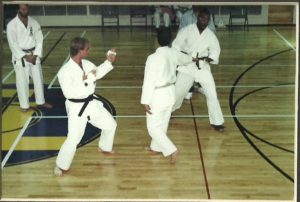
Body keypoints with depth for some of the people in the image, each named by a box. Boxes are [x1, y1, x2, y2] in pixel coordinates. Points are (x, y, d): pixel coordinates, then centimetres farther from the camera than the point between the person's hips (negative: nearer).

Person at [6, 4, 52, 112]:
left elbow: (39, 40, 1)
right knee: (22, 81, 1)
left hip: (33, 55, 4)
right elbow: (13, 44, -13)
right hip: (20, 56, -4)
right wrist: (25, 56, -17)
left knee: (38, 79, 12)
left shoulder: (34, 23, 1)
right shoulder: (12, 25, -11)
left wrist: (35, 55, -10)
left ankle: (41, 101, 28)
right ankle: (24, 105, 14)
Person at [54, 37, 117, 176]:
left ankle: (104, 147, 48)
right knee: (73, 139, -11)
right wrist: (85, 80, -29)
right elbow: (69, 93, -30)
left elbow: (98, 72, 18)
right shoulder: (65, 71, -25)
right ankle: (61, 165, 10)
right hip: (77, 108, -8)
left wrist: (109, 61, 7)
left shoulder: (86, 64, -2)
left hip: (92, 103, 8)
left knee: (110, 124, 20)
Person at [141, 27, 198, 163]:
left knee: (153, 126, 3)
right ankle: (156, 147, 38)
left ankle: (171, 150, -7)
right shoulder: (174, 54, -3)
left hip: (158, 95, -7)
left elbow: (149, 81, -22)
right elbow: (184, 58, 21)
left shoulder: (153, 58, -24)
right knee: (162, 123, 22)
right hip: (170, 93, 7)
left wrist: (145, 101, -15)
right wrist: (193, 59, 45)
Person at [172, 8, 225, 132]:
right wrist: (187, 56, -25)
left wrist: (207, 58, -20)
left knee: (212, 94, -4)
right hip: (187, 67, -1)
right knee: (178, 92, 12)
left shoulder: (211, 35, -4)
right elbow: (176, 46, -9)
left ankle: (216, 122, 8)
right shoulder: (187, 30, -11)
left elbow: (215, 52, 2)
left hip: (203, 68, 1)